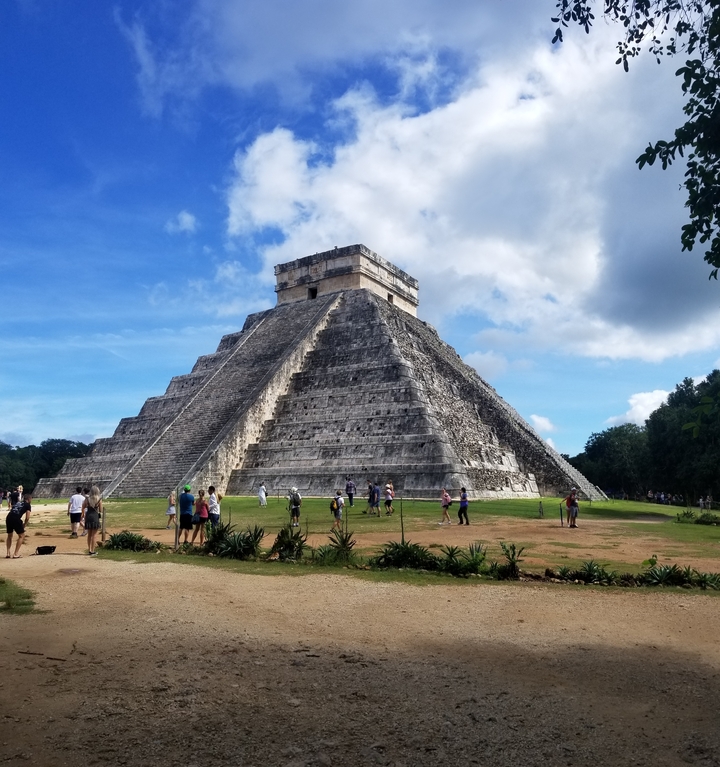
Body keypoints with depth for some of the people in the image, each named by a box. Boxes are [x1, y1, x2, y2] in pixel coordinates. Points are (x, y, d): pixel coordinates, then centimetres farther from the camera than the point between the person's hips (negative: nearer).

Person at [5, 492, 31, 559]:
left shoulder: (18, 502, 29)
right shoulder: (28, 505, 11)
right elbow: (27, 518, 2)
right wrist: (24, 525, 18)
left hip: (8, 517, 6)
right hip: (16, 519, -6)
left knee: (9, 536, 26)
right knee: (22, 536, 10)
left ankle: (8, 553, 23)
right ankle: (16, 554, 5)